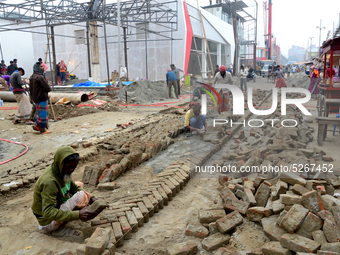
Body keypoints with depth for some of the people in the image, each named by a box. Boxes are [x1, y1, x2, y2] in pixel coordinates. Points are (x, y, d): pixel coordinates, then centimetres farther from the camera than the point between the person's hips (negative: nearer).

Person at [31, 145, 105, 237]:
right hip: (47, 221, -10)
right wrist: (78, 214, -41)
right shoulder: (49, 182, -32)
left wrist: (92, 198, -11)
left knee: (79, 185, 12)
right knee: (81, 196, -24)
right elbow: (48, 213, -35)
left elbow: (75, 188, 7)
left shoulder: (62, 171, -4)